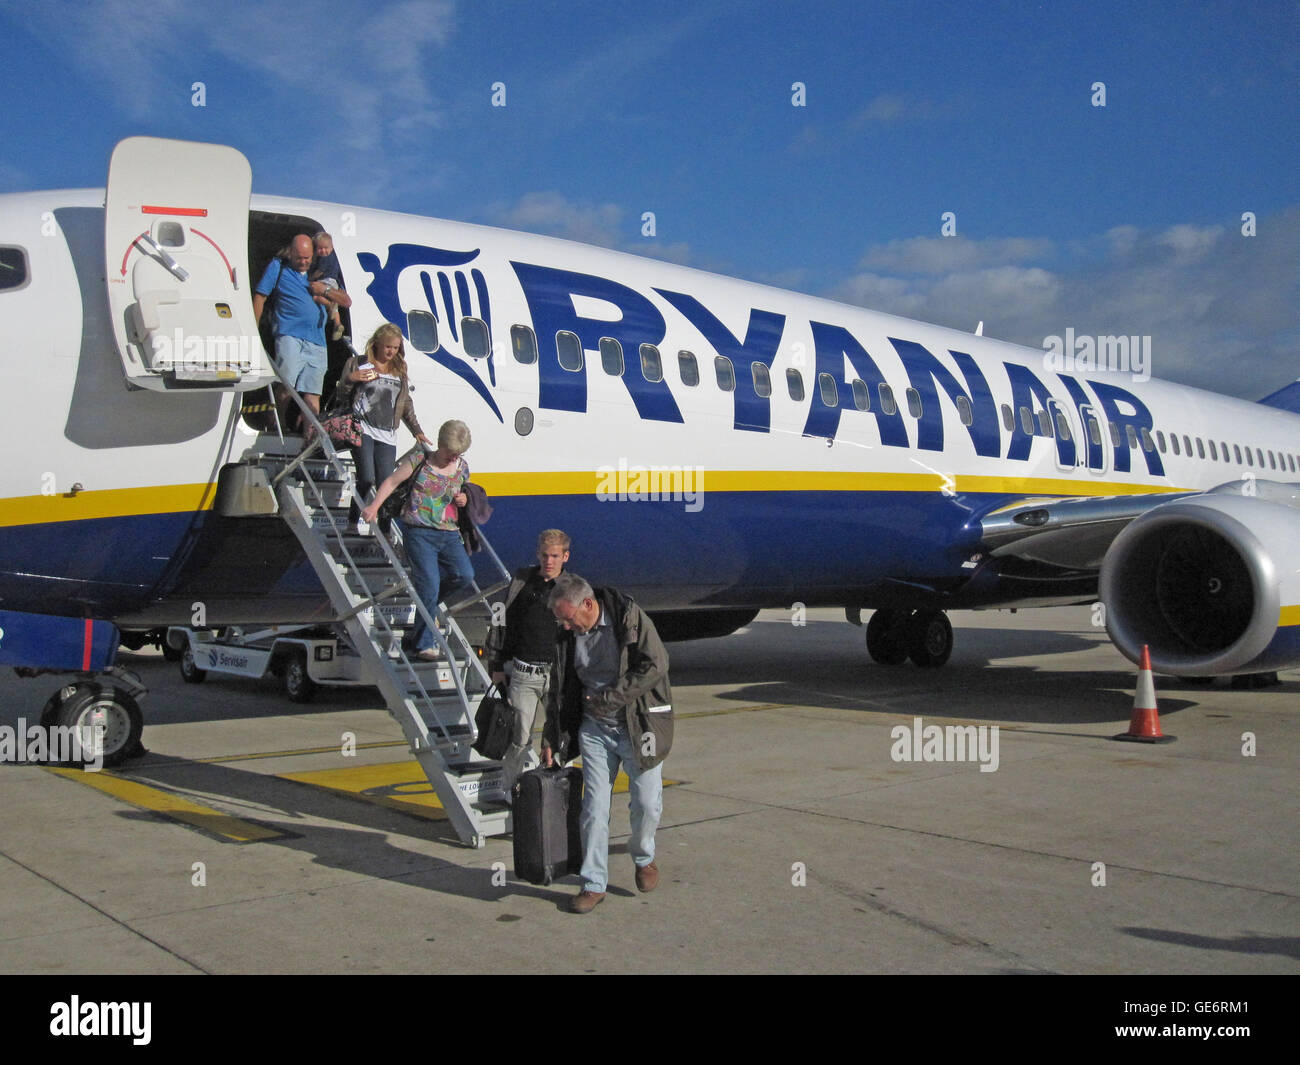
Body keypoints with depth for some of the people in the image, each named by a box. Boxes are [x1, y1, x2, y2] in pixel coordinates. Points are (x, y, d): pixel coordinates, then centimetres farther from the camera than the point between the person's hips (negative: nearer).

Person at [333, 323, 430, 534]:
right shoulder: (357, 364, 8)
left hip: (387, 436, 3)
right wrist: (350, 379, -13)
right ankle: (352, 521, -3)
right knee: (367, 478, -19)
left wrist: (417, 431, 15)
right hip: (363, 430, -3)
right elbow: (341, 398, 6)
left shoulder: (399, 371, 19)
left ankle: (384, 532, 1)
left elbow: (406, 405, 23)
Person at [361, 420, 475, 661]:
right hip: (419, 532, -5)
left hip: (449, 534, 5)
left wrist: (464, 500, 2)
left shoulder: (462, 468, 11)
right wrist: (374, 506, -9)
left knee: (464, 574, -15)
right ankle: (424, 644, 1)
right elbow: (392, 481, 3)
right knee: (430, 586, -12)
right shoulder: (420, 460, -1)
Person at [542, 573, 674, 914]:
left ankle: (643, 857, 31)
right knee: (593, 806, 0)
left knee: (647, 803, 2)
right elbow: (559, 691, 12)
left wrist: (609, 698, -17)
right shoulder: (568, 637, 3)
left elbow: (655, 665, -18)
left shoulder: (629, 617, -13)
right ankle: (594, 884, 9)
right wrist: (551, 739, 8)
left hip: (639, 724, -4)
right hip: (594, 728, 4)